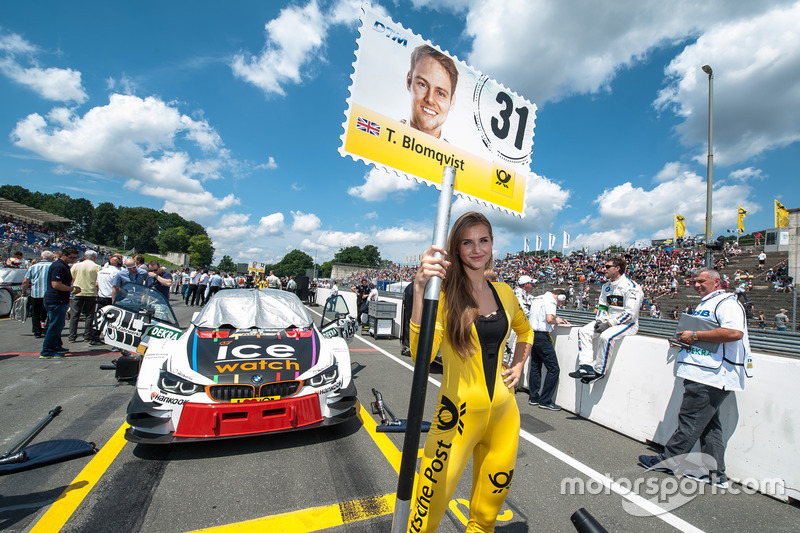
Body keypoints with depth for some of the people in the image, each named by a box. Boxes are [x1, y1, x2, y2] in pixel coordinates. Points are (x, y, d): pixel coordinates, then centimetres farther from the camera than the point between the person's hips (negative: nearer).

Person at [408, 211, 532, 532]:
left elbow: (524, 330, 24)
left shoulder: (504, 292, 3)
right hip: (459, 413, -5)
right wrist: (420, 289, -36)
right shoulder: (445, 293, -13)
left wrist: (518, 365, 10)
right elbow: (421, 355, -28)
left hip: (504, 413, 5)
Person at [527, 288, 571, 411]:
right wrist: (557, 320, -2)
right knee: (553, 369, -3)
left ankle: (533, 397, 22)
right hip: (541, 335, -9)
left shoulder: (537, 299, 18)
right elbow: (549, 319, -24)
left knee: (535, 367, 15)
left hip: (532, 333, 10)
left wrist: (558, 319, 21)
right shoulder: (550, 301, -9)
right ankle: (545, 401, 2)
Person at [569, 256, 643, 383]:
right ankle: (586, 367, -15)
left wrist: (609, 323, -22)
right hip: (609, 320, 8)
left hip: (628, 323, -8)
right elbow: (602, 306, 17)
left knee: (605, 337, -33)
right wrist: (600, 320, -2)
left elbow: (630, 313, -20)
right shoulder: (606, 286, 10)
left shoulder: (631, 287, -15)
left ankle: (599, 371, -15)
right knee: (584, 331, -9)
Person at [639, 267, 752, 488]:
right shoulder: (705, 305, 21)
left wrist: (695, 335, -21)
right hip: (705, 375, 11)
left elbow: (735, 332, -27)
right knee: (708, 423, 14)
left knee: (690, 420, -1)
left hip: (710, 376, -11)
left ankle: (668, 460, 9)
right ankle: (715, 474, 22)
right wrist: (684, 338, 15)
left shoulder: (726, 302, -11)